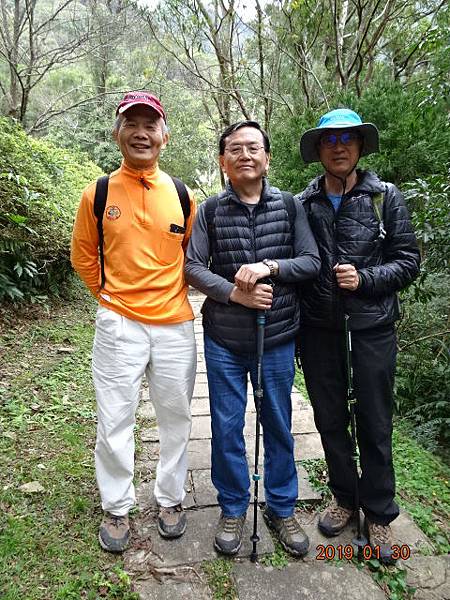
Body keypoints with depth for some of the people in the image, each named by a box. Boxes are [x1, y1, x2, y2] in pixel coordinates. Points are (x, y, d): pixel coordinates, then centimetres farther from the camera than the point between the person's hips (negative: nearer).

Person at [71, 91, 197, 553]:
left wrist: (171, 293, 8)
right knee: (114, 422, 6)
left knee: (176, 418, 12)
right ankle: (116, 508, 30)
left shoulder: (182, 195, 4)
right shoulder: (98, 194, -1)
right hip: (118, 325, -1)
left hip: (174, 325, 2)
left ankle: (170, 499, 35)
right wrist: (110, 297, 6)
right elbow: (83, 256, 9)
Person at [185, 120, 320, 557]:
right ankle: (233, 509, 33)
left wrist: (270, 266, -18)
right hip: (223, 340, 0)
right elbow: (192, 267, -4)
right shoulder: (210, 210, 1)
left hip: (277, 337, 1)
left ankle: (282, 509, 35)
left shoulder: (288, 206, 2)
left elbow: (312, 261, -1)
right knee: (226, 427, 10)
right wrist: (235, 293, -18)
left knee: (278, 426, 13)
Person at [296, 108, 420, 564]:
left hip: (371, 326, -2)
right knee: (329, 419, 14)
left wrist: (363, 279, -15)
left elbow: (408, 261, 1)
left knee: (374, 424, 8)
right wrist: (293, 326, 2)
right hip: (318, 329, 2)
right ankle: (344, 497, 36)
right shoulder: (302, 204, 5)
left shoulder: (386, 198, 1)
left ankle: (379, 514, 29)